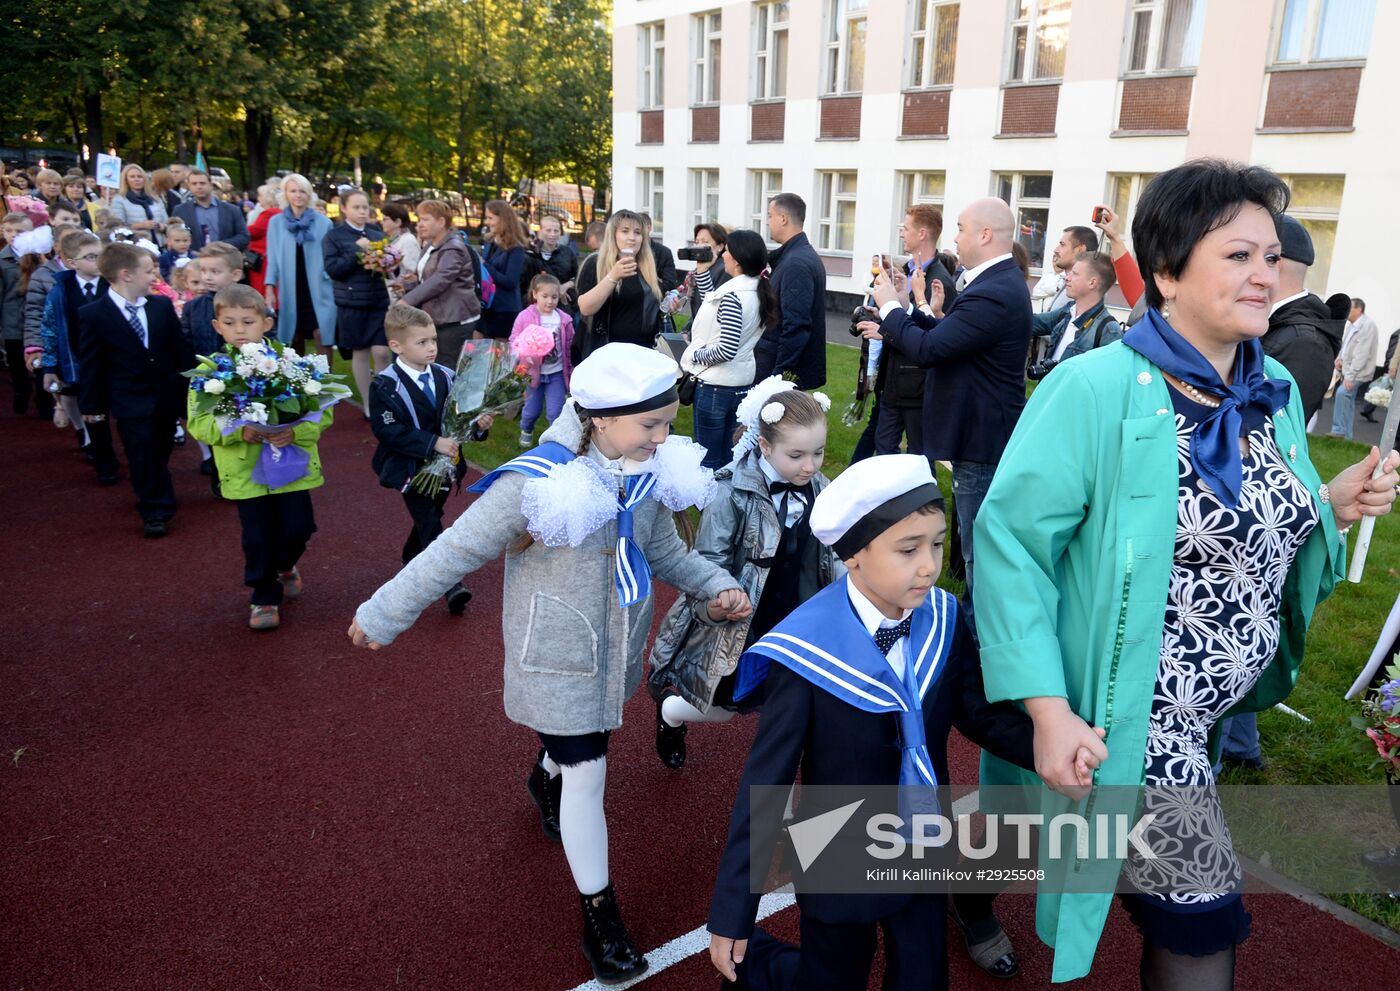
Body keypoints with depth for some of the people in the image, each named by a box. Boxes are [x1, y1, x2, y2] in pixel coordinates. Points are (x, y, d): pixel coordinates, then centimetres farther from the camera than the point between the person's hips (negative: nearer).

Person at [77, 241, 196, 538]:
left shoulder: (162, 305, 1)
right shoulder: (92, 314, -10)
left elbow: (181, 350, 7)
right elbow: (89, 363, -6)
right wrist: (91, 404, -4)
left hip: (167, 396, 4)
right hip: (130, 402, -4)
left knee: (160, 454, 17)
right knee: (143, 457, -3)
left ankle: (155, 503, 36)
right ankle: (155, 512, 7)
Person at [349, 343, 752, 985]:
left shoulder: (648, 476, -10)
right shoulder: (537, 485, -29)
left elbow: (664, 551, 7)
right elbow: (453, 553, -19)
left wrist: (716, 588, -9)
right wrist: (381, 617, -10)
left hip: (617, 650, 6)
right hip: (557, 659, -6)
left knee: (580, 742, 28)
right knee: (588, 775, 0)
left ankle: (546, 777, 65)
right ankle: (599, 916, 20)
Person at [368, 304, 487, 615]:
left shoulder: (446, 377, -1)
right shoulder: (385, 386, -14)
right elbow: (386, 430, -21)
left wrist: (477, 425, -18)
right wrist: (431, 443, -29)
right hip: (411, 469, -5)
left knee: (430, 518, 21)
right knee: (430, 525, -9)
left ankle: (411, 562, 45)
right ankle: (452, 585, -10)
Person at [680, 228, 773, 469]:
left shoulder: (733, 295, -20)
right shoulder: (758, 291, 6)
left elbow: (726, 349, -25)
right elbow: (711, 300, 20)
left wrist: (694, 355, -11)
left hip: (716, 386, -9)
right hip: (742, 383, 9)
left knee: (708, 459, 2)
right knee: (729, 456, 17)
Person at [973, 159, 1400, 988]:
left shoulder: (1277, 392, 3)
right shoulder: (1097, 389, -21)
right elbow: (1010, 541, -23)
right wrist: (1049, 712, -27)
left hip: (1215, 711, 8)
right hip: (1126, 711, -8)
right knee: (1204, 920, 3)